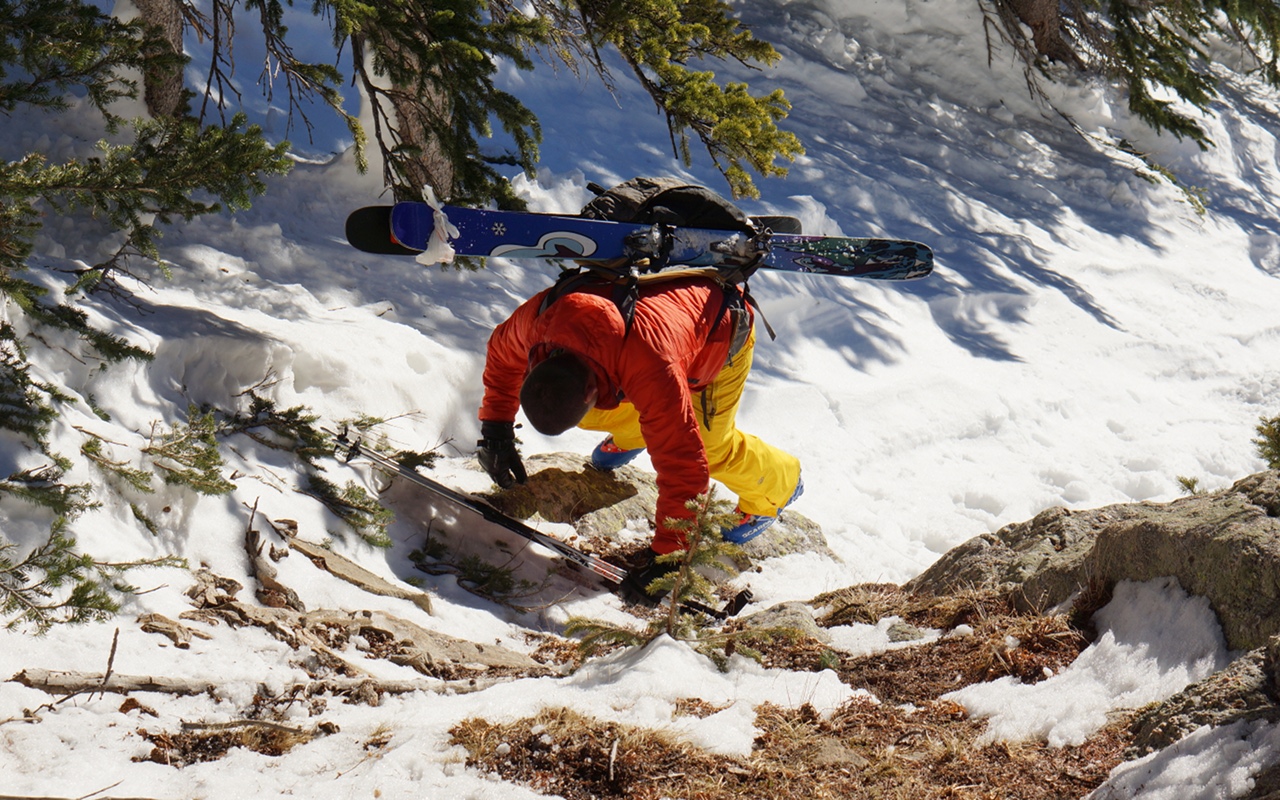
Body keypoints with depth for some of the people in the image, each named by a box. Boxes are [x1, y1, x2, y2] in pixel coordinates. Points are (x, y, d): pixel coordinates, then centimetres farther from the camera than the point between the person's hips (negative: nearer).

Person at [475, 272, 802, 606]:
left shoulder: (651, 371, -48)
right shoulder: (537, 319, -32)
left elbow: (682, 467, -43)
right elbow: (502, 352, -5)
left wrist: (665, 556, -42)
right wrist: (496, 427, -7)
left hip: (722, 332, -5)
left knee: (708, 444, -13)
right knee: (594, 416, -6)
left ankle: (779, 483, 19)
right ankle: (632, 432, 31)